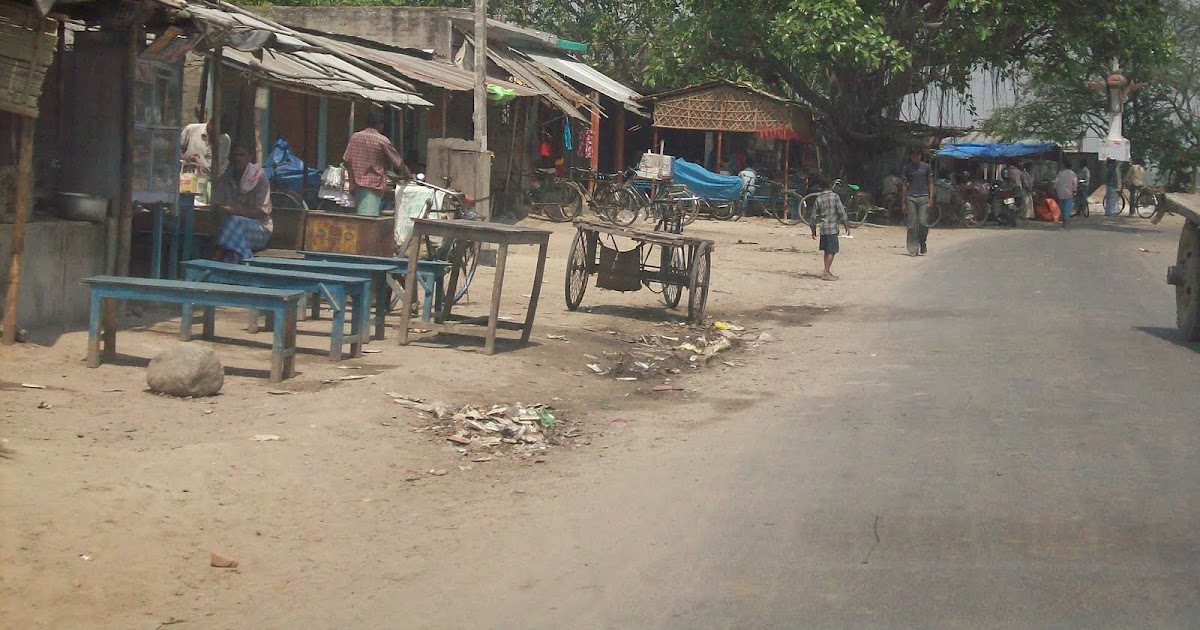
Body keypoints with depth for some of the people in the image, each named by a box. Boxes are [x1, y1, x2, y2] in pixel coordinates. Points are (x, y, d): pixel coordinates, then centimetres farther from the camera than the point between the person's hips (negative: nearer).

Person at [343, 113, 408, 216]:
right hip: (374, 183, -6)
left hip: (356, 184, 6)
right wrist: (405, 173, 21)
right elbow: (397, 161, 3)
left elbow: (347, 160, 7)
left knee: (359, 215, 11)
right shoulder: (382, 140, -5)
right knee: (369, 219, -10)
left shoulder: (354, 137, 8)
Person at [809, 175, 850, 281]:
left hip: (823, 228, 5)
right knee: (832, 251, -3)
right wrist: (846, 225, -1)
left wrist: (813, 230, 14)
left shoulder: (818, 199, 4)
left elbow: (814, 217, 5)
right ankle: (826, 273, -9)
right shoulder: (835, 196, -7)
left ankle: (827, 272, 17)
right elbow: (841, 212, -9)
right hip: (832, 228, -5)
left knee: (827, 251, 14)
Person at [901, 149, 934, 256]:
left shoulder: (926, 167, 6)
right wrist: (904, 202, 4)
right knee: (912, 225, -2)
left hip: (923, 197, -1)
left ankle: (922, 242, 17)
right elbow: (904, 185, 9)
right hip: (911, 198, 1)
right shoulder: (907, 168, 8)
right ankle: (913, 249, 2)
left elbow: (930, 184, 7)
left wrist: (930, 199, -4)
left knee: (923, 223, -8)